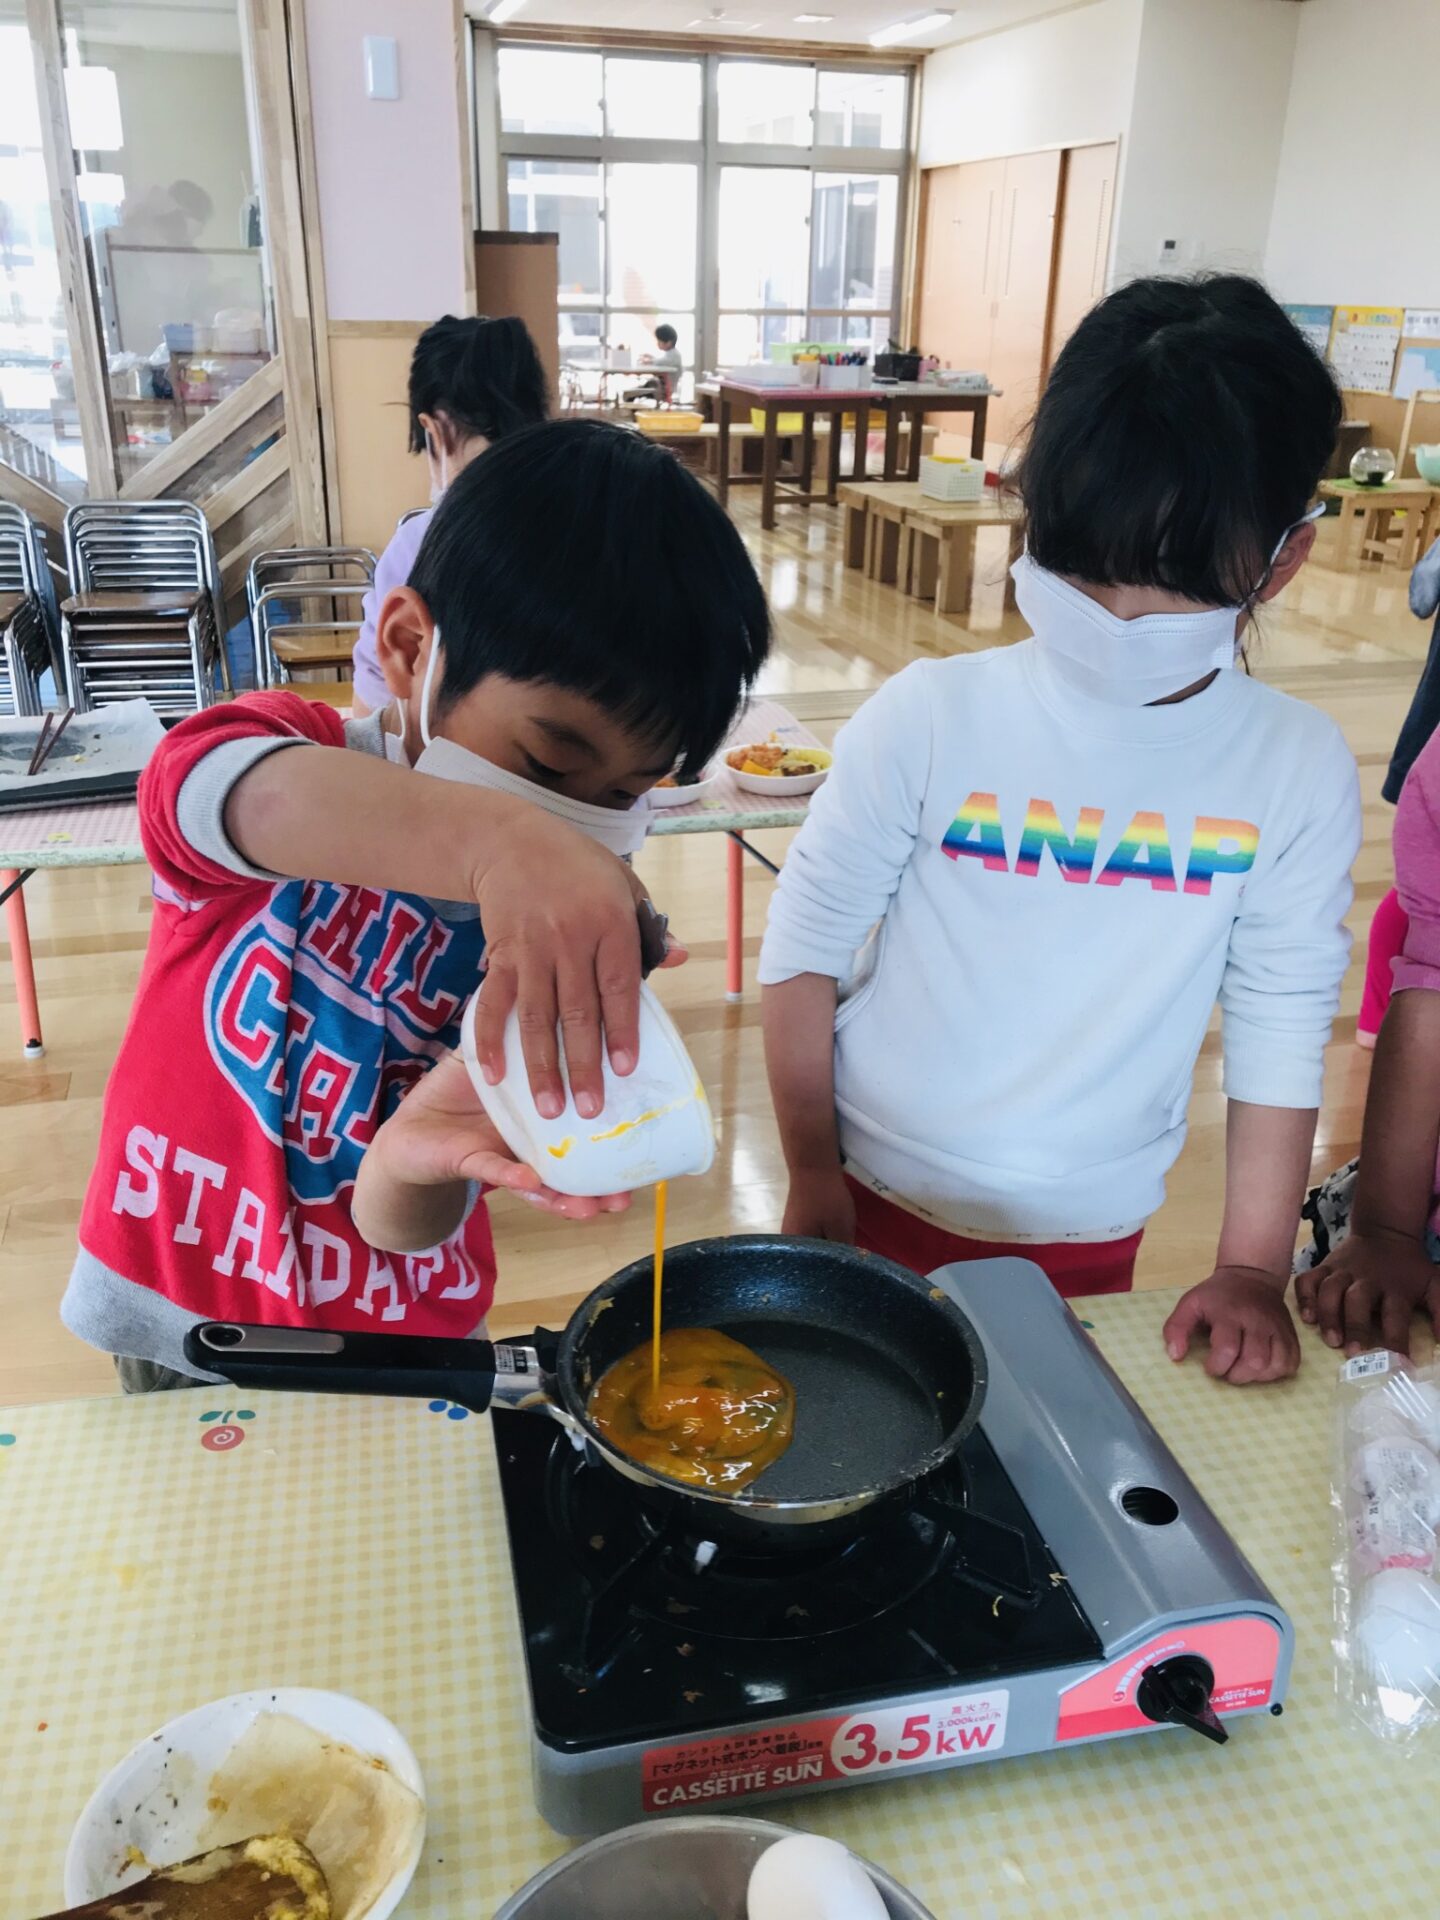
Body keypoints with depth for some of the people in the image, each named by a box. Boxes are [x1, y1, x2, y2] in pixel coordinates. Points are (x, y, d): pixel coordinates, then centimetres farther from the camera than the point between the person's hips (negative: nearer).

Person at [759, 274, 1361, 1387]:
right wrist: (812, 1179, -6)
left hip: (1089, 1232, 2)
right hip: (882, 1196, -1)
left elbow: (1282, 1031, -4)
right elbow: (804, 951, -10)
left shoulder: (1299, 772, -11)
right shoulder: (932, 716, -17)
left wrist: (1254, 1270, -4)